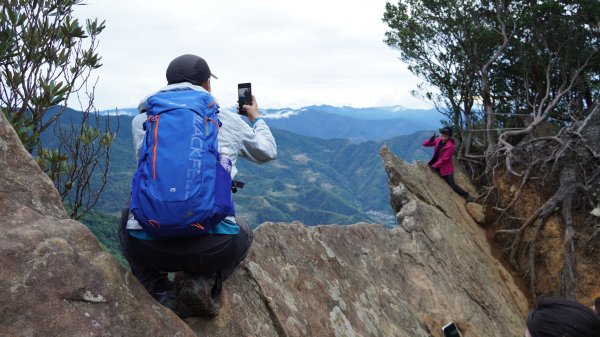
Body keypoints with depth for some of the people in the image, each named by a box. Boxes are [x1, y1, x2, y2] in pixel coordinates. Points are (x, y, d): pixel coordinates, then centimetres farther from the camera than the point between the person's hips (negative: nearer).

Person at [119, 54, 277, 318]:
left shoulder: (141, 121, 12)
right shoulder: (229, 121, 8)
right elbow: (267, 152, 28)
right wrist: (256, 118, 49)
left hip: (148, 247, 1)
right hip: (212, 248, -1)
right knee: (242, 231, 33)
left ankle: (160, 294, 15)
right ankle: (204, 282, 4)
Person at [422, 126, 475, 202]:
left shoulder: (450, 146, -22)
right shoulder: (438, 140, -3)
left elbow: (444, 159, -22)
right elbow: (425, 144, -3)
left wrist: (434, 166, -23)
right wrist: (430, 140, -24)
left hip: (445, 167, -7)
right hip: (436, 163, 7)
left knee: (452, 184, -9)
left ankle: (466, 196, 2)